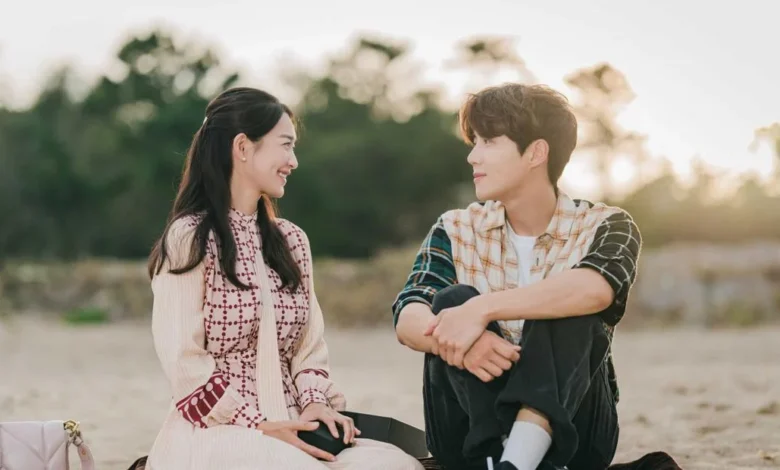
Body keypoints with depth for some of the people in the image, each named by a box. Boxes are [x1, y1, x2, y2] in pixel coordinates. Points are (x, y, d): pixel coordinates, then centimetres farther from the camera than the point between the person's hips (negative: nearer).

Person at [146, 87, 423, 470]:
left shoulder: (291, 241, 17)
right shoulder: (189, 238, -5)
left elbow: (309, 345, 12)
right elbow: (184, 361, -11)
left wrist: (315, 402, -7)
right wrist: (257, 426, -16)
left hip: (291, 431, 6)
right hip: (217, 434, -6)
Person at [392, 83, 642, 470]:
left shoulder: (603, 226, -1)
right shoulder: (457, 230, 6)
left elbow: (595, 289, -27)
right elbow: (409, 319, -13)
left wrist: (482, 310, -37)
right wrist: (461, 340, -35)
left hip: (569, 428, -2)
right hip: (474, 436, 2)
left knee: (566, 310, -27)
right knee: (453, 301, -22)